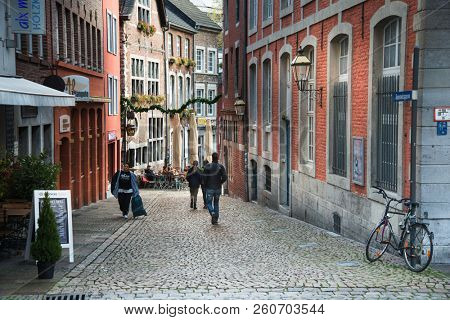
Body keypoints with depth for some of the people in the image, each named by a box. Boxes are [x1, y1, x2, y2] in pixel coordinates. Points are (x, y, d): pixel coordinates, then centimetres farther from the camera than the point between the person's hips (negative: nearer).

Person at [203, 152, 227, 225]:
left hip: (209, 188, -2)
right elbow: (225, 177, -9)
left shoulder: (208, 166, -8)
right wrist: (220, 182, 10)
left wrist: (205, 185, 6)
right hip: (218, 188, 2)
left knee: (209, 202, 7)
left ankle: (212, 213, -22)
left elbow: (204, 177, -11)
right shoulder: (221, 166, -3)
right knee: (216, 203, 14)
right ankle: (215, 219, 12)